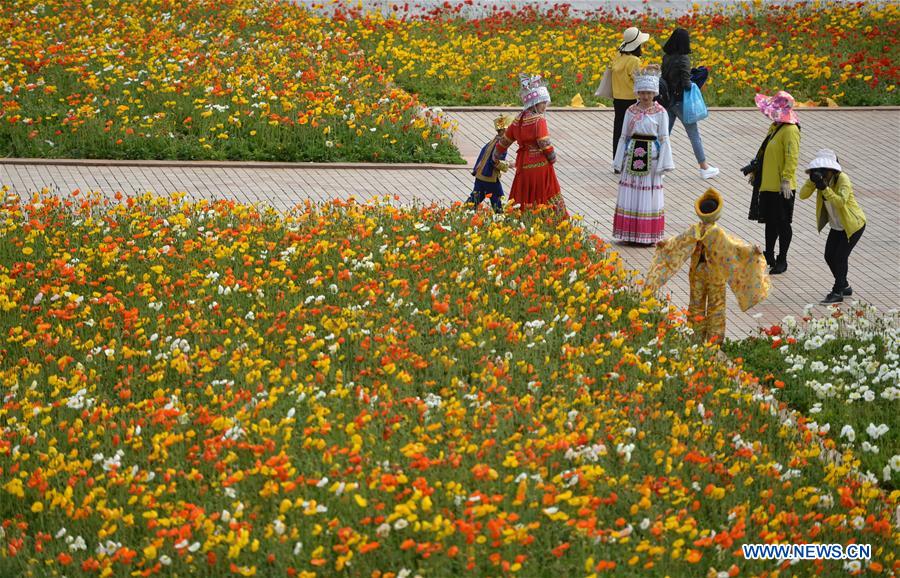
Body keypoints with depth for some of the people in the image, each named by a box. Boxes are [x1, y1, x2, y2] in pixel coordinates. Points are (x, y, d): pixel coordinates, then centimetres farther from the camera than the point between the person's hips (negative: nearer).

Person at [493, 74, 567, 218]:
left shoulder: (519, 119, 9)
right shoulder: (539, 120, -15)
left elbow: (506, 139, 18)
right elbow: (544, 142, -19)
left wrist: (496, 156, 31)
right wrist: (552, 157, -2)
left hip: (523, 166, 7)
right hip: (540, 166, -7)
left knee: (523, 199, 12)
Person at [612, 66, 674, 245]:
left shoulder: (660, 112, -4)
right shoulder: (631, 111, 5)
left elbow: (664, 139, -3)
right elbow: (624, 136, 9)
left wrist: (663, 163, -7)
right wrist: (620, 161, 7)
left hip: (651, 156, -3)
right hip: (633, 154, 3)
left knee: (649, 195, 2)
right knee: (630, 195, 4)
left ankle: (649, 235, 10)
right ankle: (630, 233, 12)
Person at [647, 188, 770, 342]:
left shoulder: (694, 230, -11)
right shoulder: (717, 232, -22)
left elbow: (677, 243, 0)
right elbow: (732, 247, -24)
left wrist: (664, 244, 17)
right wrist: (750, 251, -20)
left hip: (697, 273, 3)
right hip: (715, 275, -3)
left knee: (697, 304, 15)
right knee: (716, 306, 11)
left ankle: (697, 336, 19)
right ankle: (715, 336, 13)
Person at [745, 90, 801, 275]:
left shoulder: (790, 131, -19)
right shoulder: (775, 127, 11)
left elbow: (792, 157, -25)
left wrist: (786, 179, -29)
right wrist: (755, 171, 23)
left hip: (781, 188, -9)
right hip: (767, 184, 9)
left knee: (782, 223, 2)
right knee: (770, 221, 19)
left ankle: (782, 260, 12)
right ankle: (769, 256, 31)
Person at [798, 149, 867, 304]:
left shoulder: (843, 179, -25)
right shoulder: (820, 178, -7)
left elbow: (841, 201, -40)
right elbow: (803, 195, -15)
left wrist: (824, 188, -45)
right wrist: (812, 181, -30)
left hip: (853, 224, -8)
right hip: (837, 226, 8)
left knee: (840, 256, -13)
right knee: (829, 257, 7)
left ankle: (837, 293, -3)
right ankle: (844, 287, 27)